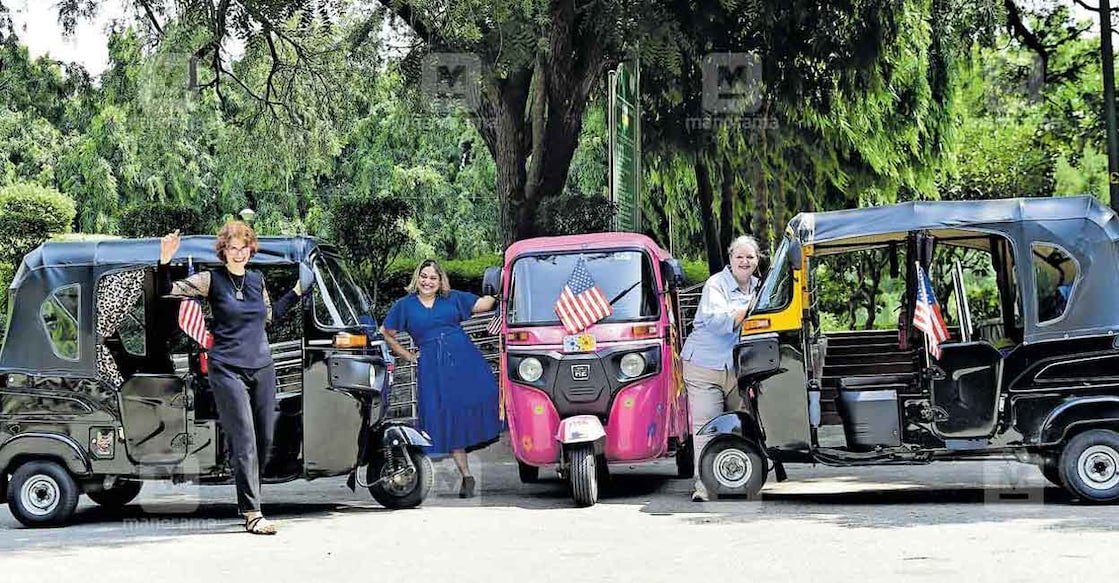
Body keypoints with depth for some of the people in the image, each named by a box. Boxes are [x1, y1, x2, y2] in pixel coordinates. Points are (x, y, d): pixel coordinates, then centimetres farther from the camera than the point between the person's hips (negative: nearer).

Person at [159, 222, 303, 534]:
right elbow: (168, 291, -7)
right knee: (244, 441, -11)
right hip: (227, 370, -6)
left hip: (262, 368, 6)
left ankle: (250, 498, 25)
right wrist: (165, 261, -22)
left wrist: (297, 291, 28)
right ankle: (252, 513, -11)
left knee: (265, 439, 7)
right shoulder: (212, 280, -2)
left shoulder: (257, 279, 13)